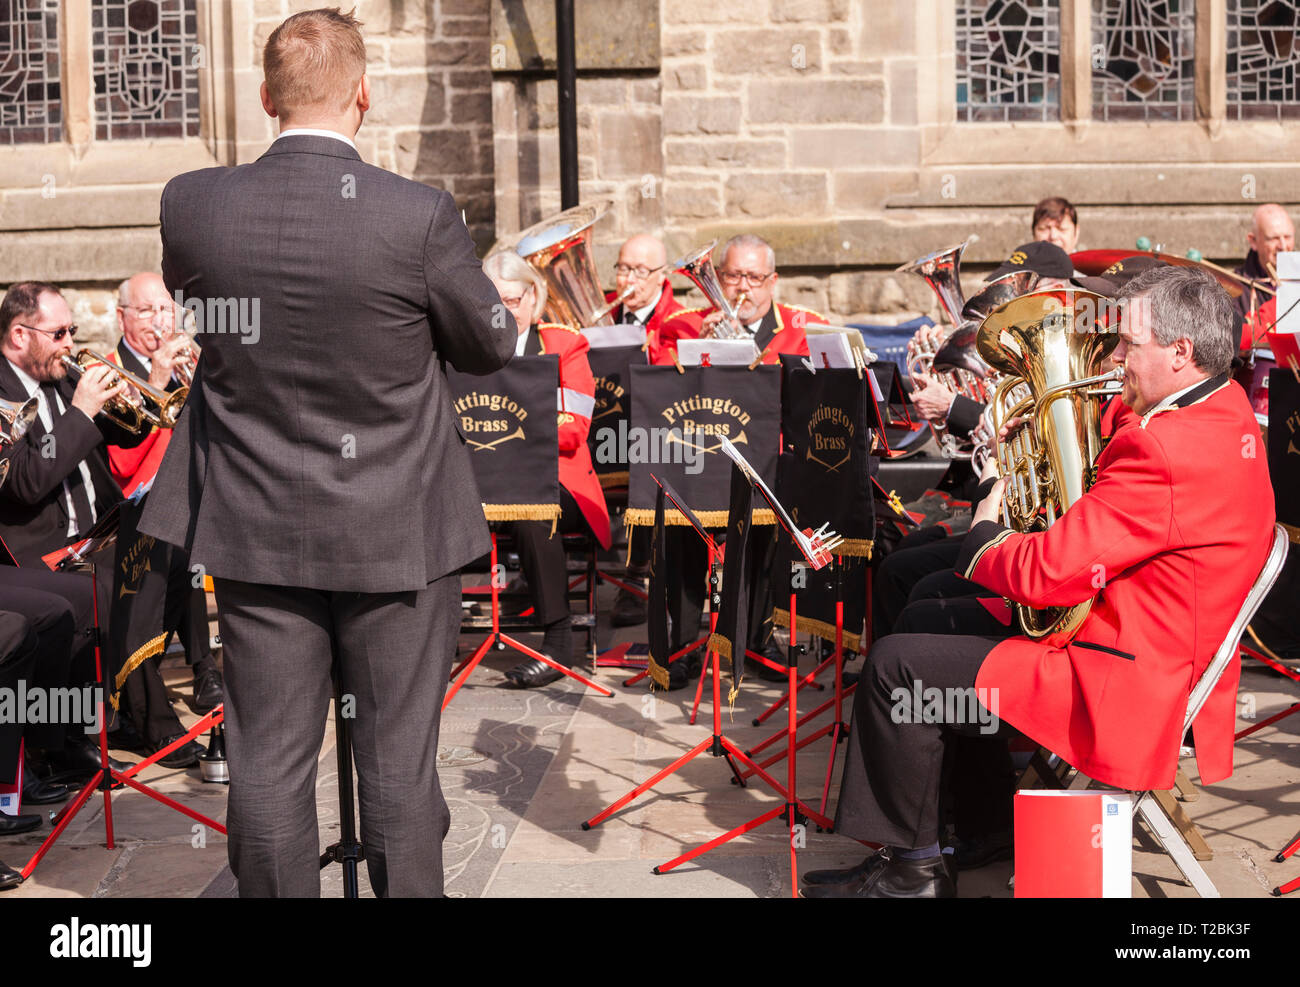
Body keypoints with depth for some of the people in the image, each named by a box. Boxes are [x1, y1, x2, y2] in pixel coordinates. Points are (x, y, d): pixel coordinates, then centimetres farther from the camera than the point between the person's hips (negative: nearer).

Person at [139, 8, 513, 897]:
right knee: (399, 764, 9)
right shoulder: (421, 217, -17)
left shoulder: (193, 205, -8)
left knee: (269, 764, 10)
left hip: (258, 532, 2)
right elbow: (491, 347, -2)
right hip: (398, 534, -2)